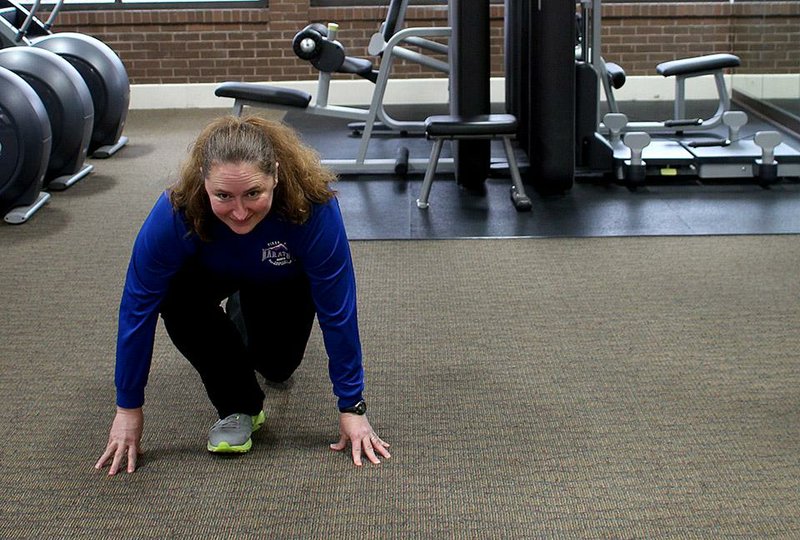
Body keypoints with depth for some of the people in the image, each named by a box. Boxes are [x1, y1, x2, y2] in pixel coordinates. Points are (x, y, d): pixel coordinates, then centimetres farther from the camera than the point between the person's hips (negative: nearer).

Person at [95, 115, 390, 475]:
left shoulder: (313, 206, -43)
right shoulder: (175, 212, -40)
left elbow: (337, 310, -34)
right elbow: (138, 307, -29)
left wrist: (352, 407, -29)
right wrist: (128, 409, -24)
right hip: (212, 271, 0)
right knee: (177, 298, -31)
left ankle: (245, 312, 28)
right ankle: (237, 406, -9)